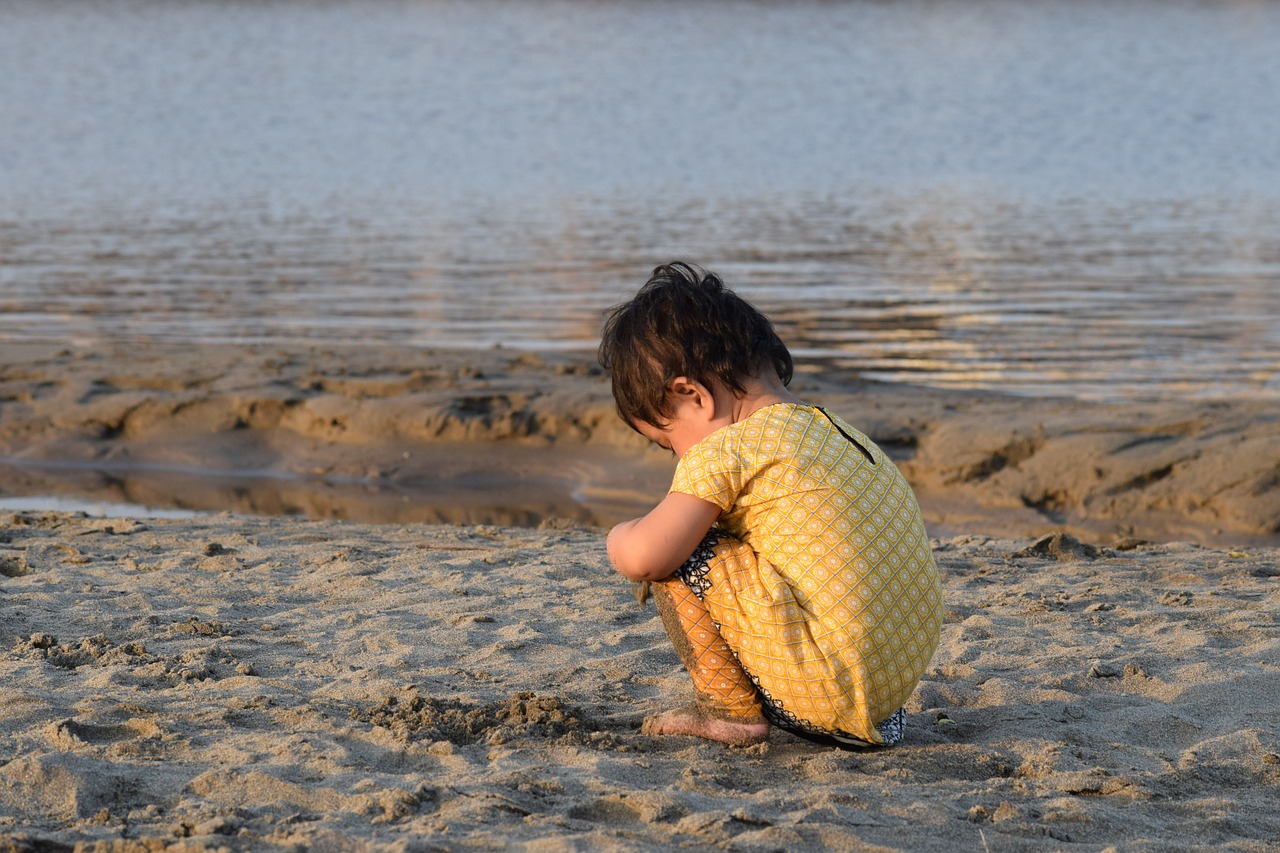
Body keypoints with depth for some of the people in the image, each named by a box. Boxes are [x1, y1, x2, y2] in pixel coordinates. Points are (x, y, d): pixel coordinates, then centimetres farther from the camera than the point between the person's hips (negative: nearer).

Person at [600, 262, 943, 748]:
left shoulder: (726, 451, -8)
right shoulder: (840, 435, 18)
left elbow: (642, 558, -14)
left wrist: (620, 537, 8)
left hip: (826, 685, -8)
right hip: (899, 683, 9)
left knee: (677, 557, -2)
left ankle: (730, 709, 2)